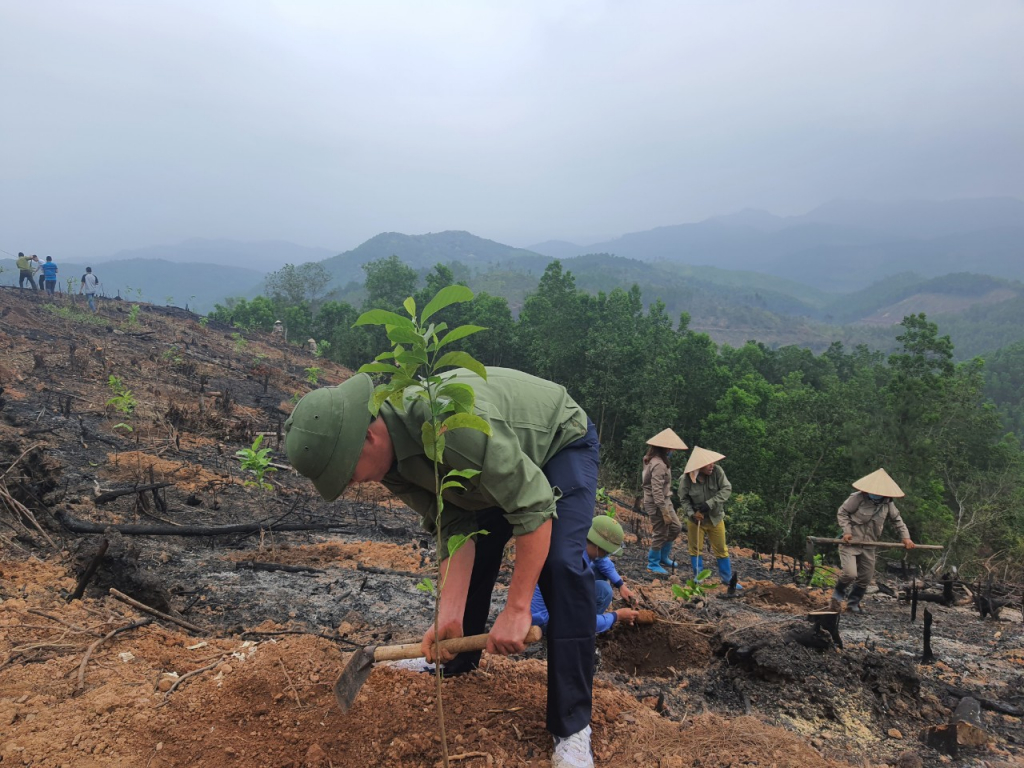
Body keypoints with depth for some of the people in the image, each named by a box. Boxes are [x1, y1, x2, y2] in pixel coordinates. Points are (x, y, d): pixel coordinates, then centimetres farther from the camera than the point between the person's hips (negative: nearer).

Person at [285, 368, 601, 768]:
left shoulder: (449, 419, -43)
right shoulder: (391, 462, -15)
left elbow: (534, 506, -39)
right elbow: (455, 528, -14)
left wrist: (516, 608, -34)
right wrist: (449, 617, -24)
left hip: (561, 441, -7)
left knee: (560, 563, -23)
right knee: (471, 556, 7)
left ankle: (572, 726, -13)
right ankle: (458, 663, 31)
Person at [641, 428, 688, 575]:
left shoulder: (658, 460, 7)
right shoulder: (658, 465, -25)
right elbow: (657, 490, -27)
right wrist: (664, 512, -24)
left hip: (665, 500, 10)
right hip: (657, 503, -10)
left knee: (676, 527, 20)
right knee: (660, 534, 3)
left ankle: (664, 557, 34)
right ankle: (653, 564, 20)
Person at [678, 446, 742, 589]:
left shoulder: (717, 471, -19)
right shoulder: (686, 479, -21)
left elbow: (727, 489, -19)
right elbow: (684, 499, -10)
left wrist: (709, 503, -27)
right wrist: (692, 513, -25)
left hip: (715, 517, 1)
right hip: (695, 519, -1)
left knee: (721, 549, 13)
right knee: (695, 549, 11)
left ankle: (727, 578, 29)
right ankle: (698, 577, 29)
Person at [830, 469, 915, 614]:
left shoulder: (887, 503, 1)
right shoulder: (858, 497, -15)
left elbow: (897, 520, 15)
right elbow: (842, 512, -6)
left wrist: (905, 537, 5)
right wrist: (846, 531, -16)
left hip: (869, 546, 5)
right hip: (850, 542, -5)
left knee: (865, 578, 10)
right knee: (850, 574, -18)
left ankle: (853, 603, 30)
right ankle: (837, 595, 11)